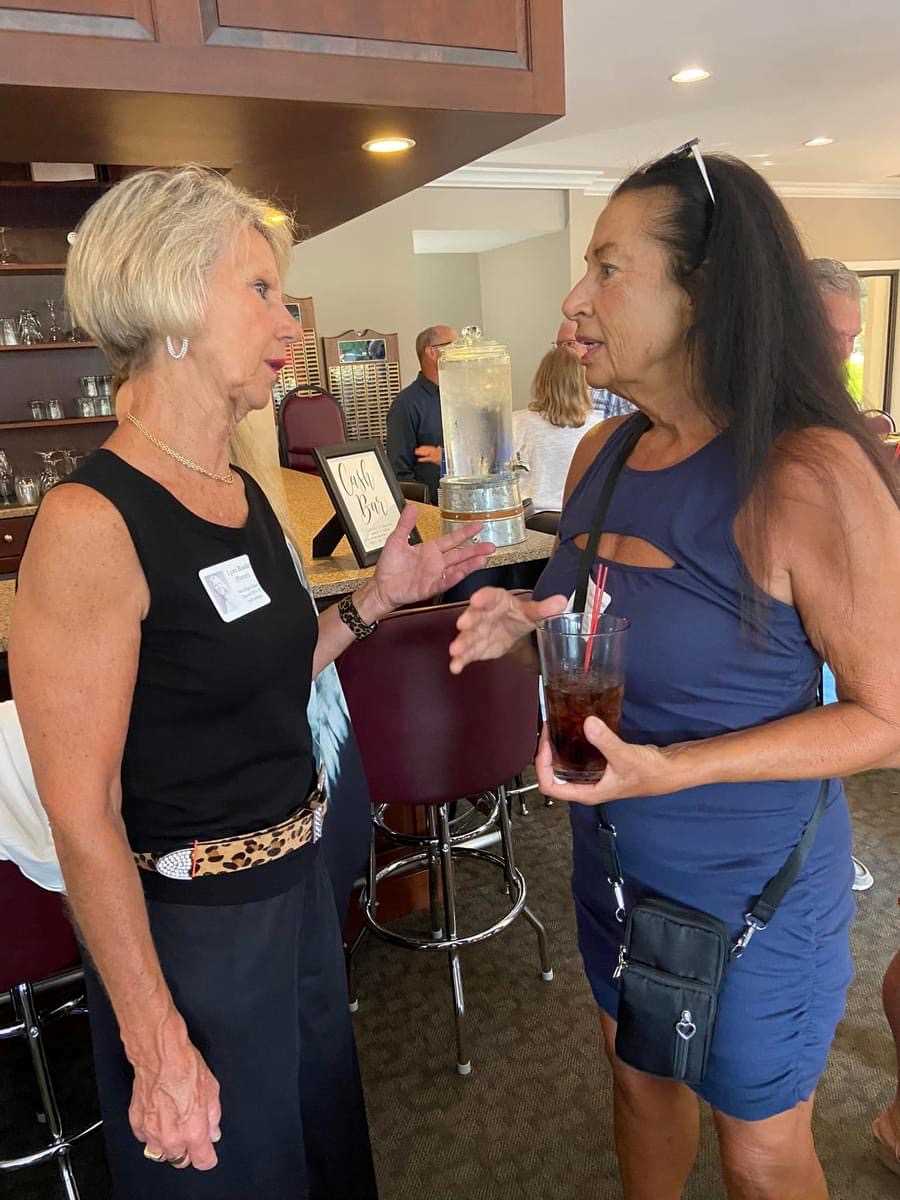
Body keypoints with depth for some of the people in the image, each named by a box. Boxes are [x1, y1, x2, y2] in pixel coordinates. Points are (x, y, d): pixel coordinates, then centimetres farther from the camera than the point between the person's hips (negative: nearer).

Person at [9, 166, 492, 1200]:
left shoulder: (243, 493, 1)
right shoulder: (92, 522, -23)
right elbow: (83, 818, -21)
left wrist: (375, 599, 2)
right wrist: (158, 1047, -18)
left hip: (300, 883, 8)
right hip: (188, 923, -7)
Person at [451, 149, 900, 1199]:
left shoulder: (808, 472, -24)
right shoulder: (602, 454, -3)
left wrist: (670, 769, -29)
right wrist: (526, 624, -10)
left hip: (751, 884, -6)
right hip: (611, 856, 6)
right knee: (640, 1076, 29)